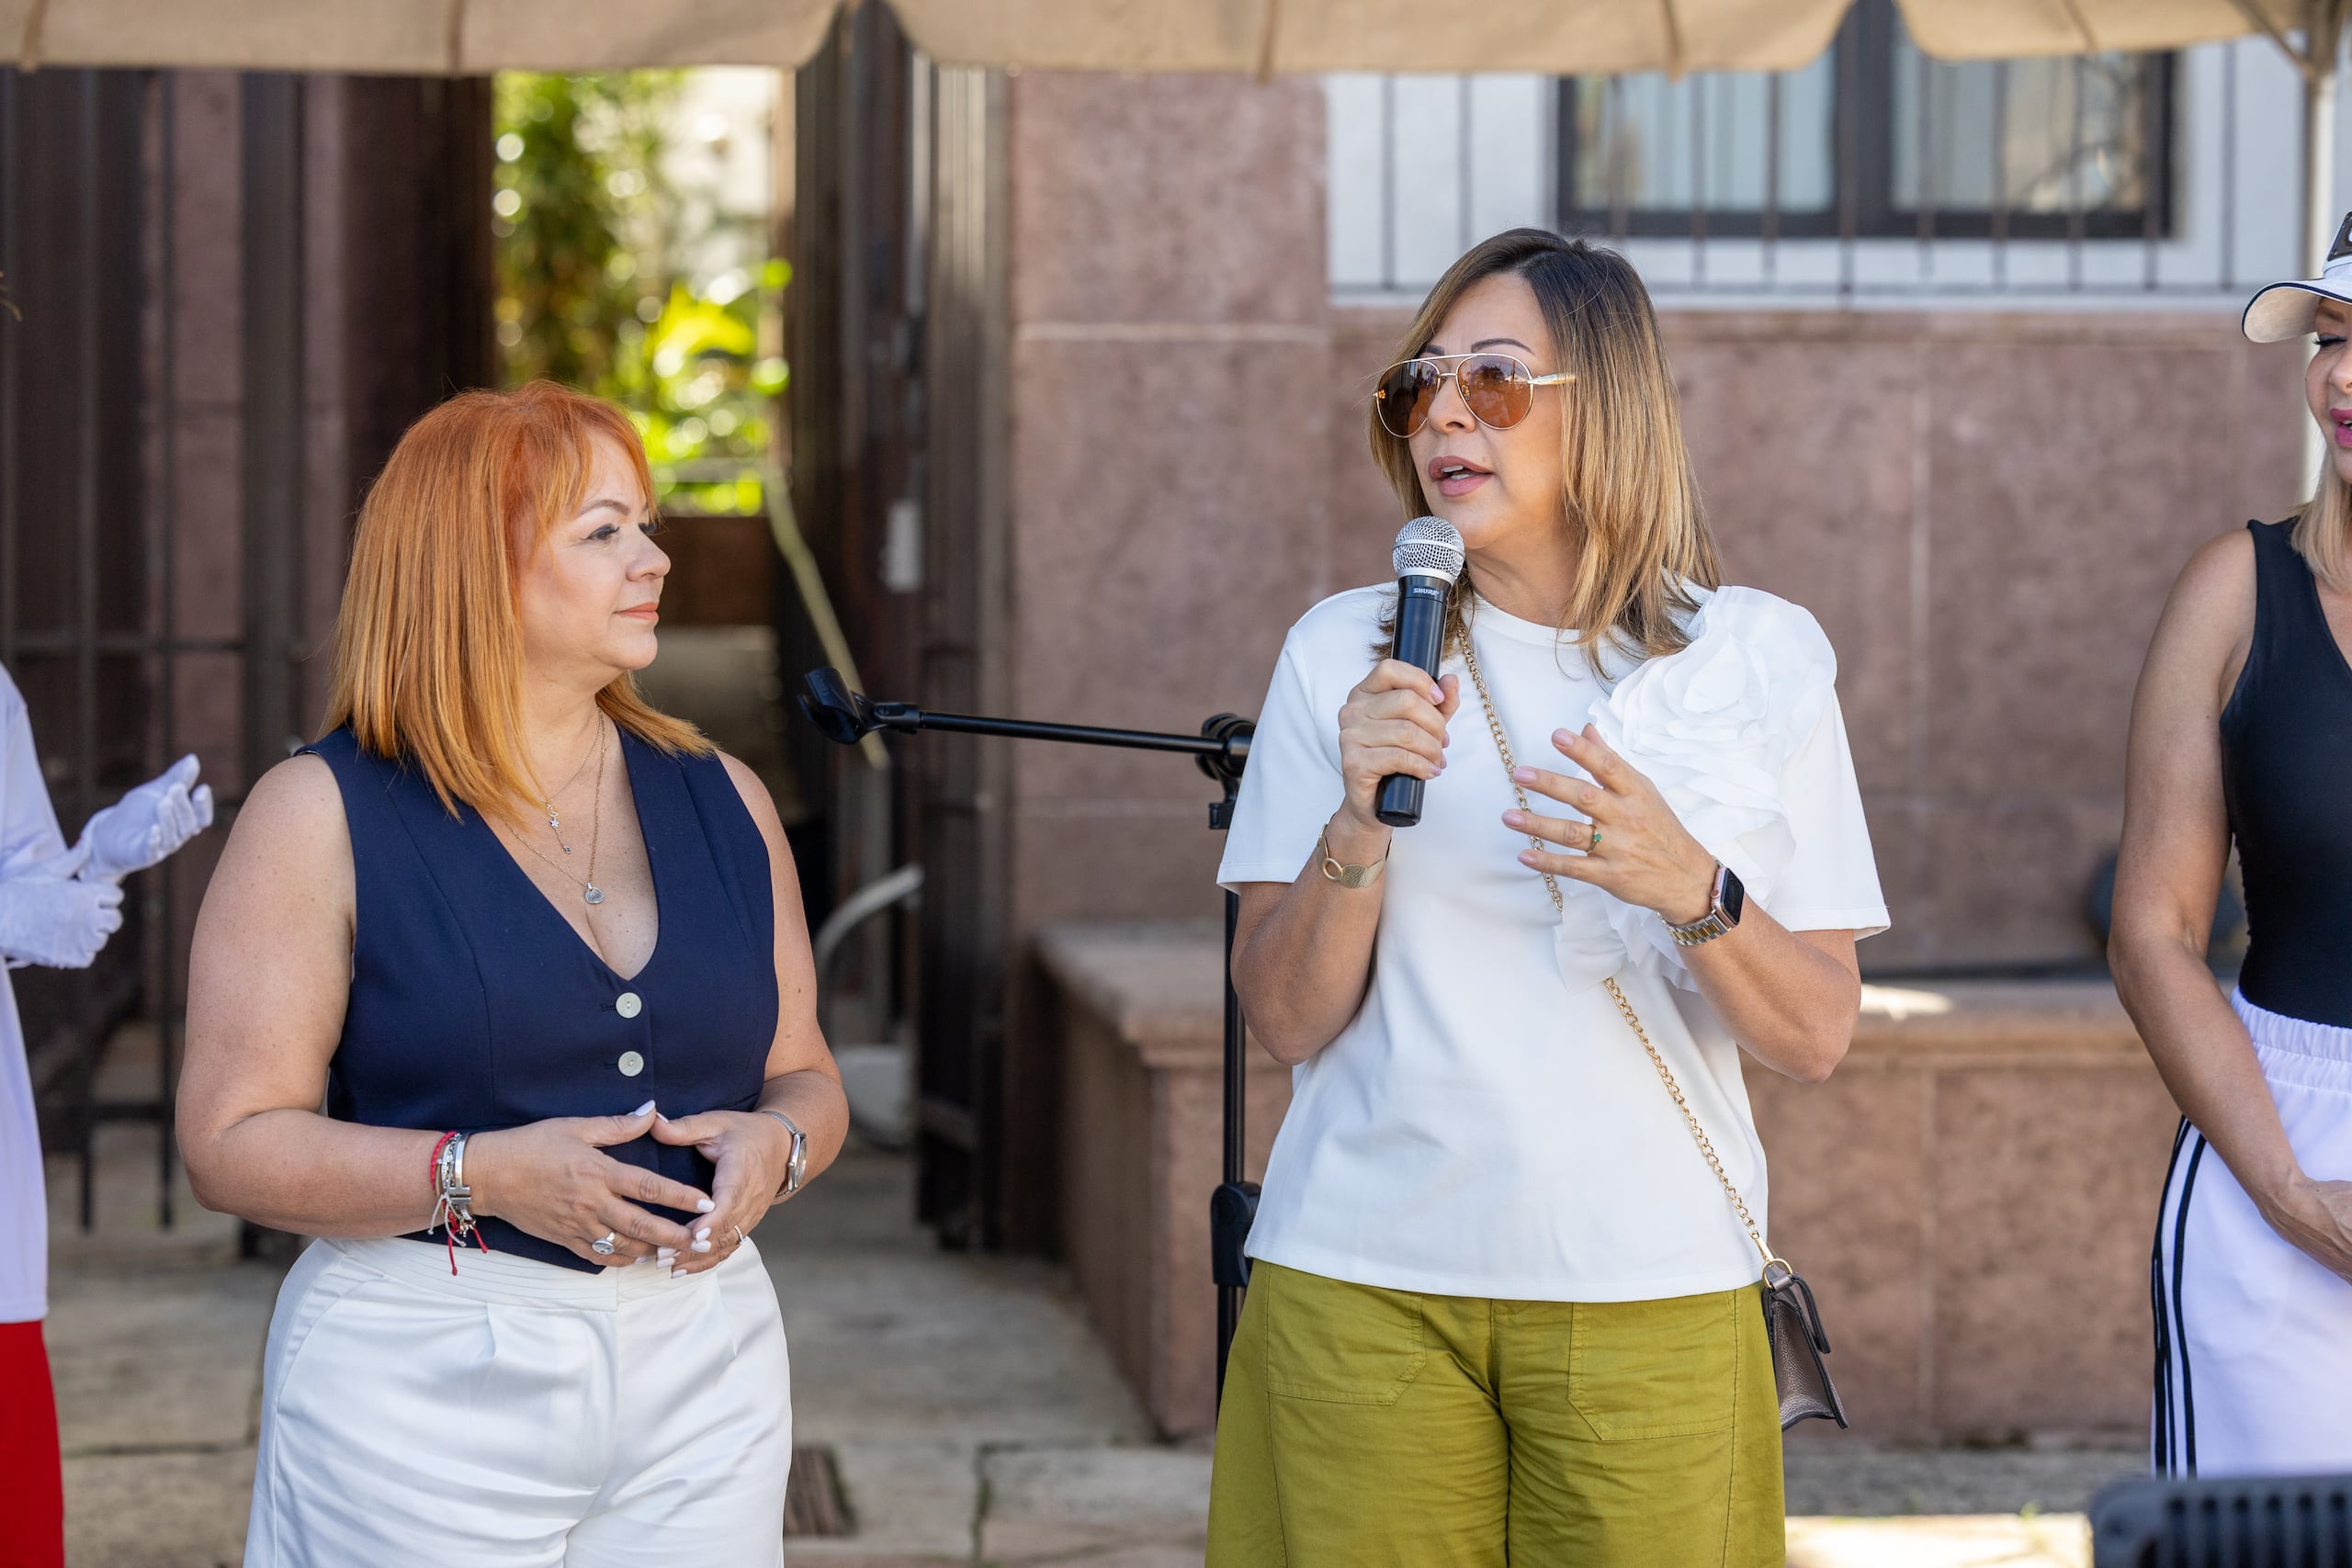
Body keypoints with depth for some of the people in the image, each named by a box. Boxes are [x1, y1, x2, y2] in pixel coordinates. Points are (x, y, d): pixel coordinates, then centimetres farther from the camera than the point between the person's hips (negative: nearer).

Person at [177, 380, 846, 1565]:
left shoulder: (721, 801, 10)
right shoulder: (324, 815, -5)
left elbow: (805, 1077, 15)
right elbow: (234, 1141, -9)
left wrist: (777, 1144, -8)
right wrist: (483, 1176, -22)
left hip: (701, 1373, 4)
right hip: (428, 1376, -4)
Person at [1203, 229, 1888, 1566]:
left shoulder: (1761, 656, 3)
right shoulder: (1342, 655, 5)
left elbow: (1818, 1039, 1)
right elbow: (1285, 1018, 2)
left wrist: (1689, 887, -17)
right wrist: (1359, 825, -14)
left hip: (1648, 1293, 0)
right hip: (1364, 1291, 0)